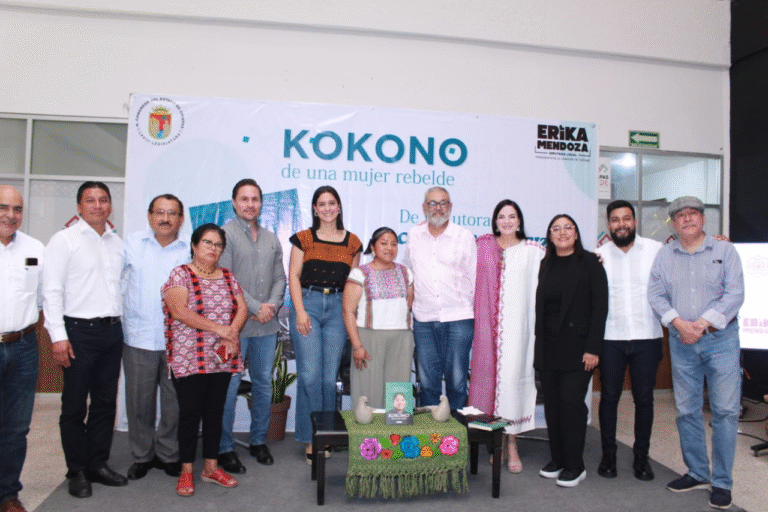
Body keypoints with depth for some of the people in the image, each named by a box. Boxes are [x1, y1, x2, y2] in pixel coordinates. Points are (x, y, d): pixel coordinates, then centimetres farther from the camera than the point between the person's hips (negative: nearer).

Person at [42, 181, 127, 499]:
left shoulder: (117, 243, 13)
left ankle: (98, 464, 24)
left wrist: (119, 325, 10)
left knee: (106, 402, 11)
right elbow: (52, 290, -8)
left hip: (112, 330, 5)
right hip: (79, 331, -5)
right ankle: (77, 472, 17)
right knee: (75, 405, 4)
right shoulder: (65, 240, -3)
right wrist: (58, 336, -14)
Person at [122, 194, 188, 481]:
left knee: (175, 401, 7)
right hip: (139, 337, 1)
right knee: (139, 401, 8)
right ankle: (142, 455, 26)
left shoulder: (189, 251, 4)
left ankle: (168, 454, 25)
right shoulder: (132, 244, 7)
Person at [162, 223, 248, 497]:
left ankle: (211, 467, 22)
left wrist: (231, 335, -13)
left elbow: (242, 308, 5)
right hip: (189, 359, -4)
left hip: (223, 359, 5)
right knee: (190, 412, 2)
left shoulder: (228, 277, 12)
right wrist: (219, 329, -17)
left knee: (215, 411, 10)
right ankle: (186, 471, 16)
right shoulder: (180, 274, -3)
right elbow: (179, 311, -16)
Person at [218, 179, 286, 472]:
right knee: (229, 386, -2)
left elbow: (280, 278, 13)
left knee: (264, 383, 12)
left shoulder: (271, 239, 16)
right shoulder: (226, 234, -2)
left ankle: (259, 441, 26)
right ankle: (224, 448, 13)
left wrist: (272, 306, -4)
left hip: (267, 325, 6)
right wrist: (255, 307, -13)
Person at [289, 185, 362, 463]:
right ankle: (311, 438, 5)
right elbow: (293, 276, 2)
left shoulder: (352, 242, 12)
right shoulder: (303, 238, 7)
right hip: (307, 303, -1)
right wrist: (300, 311, -8)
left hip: (337, 308, 2)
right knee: (310, 374, -8)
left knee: (330, 376, 2)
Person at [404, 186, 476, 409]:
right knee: (427, 380, 7)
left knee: (457, 379, 1)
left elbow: (474, 277, 7)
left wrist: (475, 312, 7)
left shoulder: (465, 237, 2)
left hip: (458, 318, -2)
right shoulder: (414, 235, 9)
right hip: (423, 318, 2)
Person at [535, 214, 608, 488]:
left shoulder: (589, 263, -3)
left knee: (571, 401, -4)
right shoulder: (546, 264, 12)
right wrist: (539, 344, 7)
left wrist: (593, 348, -14)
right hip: (548, 346, 5)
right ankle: (557, 459, 22)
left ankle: (575, 466, 11)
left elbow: (600, 306, -7)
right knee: (551, 402, 8)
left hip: (576, 345, -5)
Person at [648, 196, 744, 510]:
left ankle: (722, 482, 12)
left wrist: (702, 324, -15)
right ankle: (697, 473, 23)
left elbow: (734, 294, -7)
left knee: (725, 410, -1)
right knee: (686, 410, 8)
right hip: (681, 342, 2)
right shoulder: (664, 255, 9)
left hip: (720, 339, -2)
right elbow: (656, 294, 2)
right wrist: (679, 324, -12)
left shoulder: (725, 251, 2)